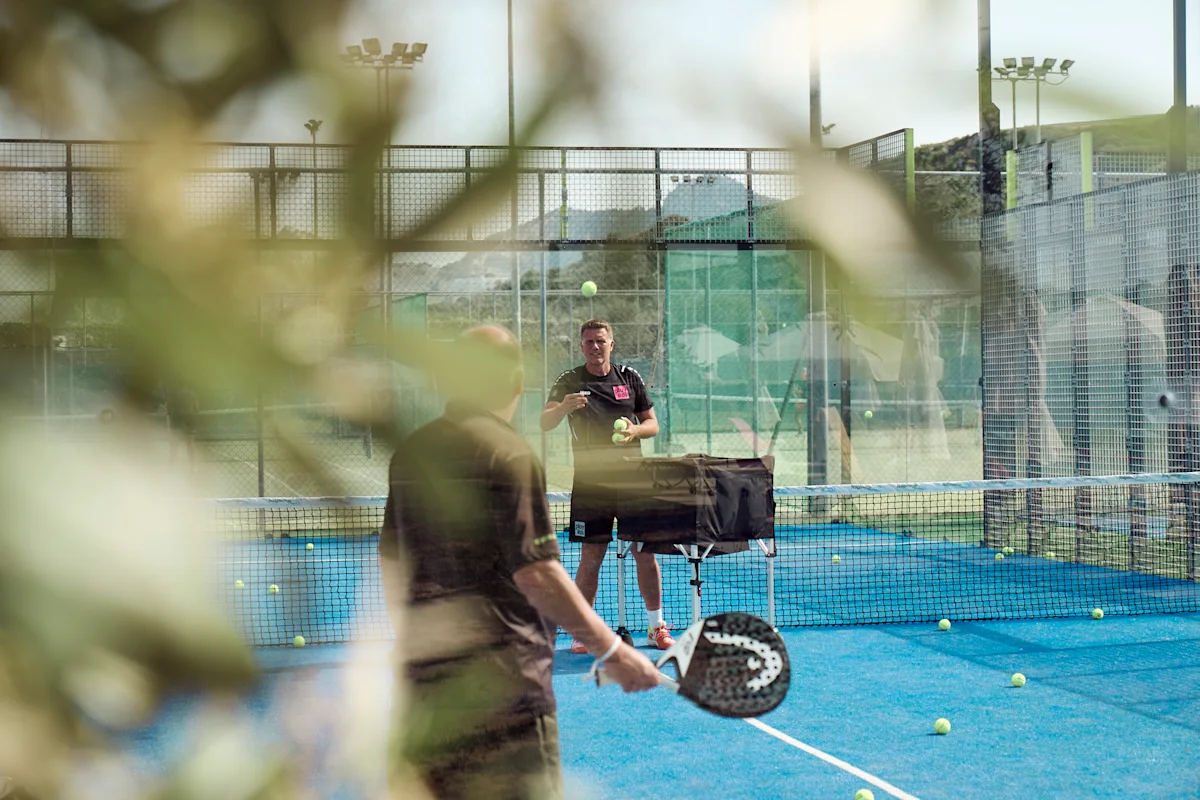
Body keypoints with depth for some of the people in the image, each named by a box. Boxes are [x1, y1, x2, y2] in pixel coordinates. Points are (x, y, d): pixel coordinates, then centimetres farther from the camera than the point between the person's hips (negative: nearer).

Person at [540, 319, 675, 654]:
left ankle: (656, 626, 13)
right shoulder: (569, 381, 1)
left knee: (645, 553, 3)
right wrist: (564, 407, -31)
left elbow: (652, 423, 13)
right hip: (590, 481, -2)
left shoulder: (630, 377, 8)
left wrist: (635, 430, -9)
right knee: (591, 558, -2)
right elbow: (545, 423, -10)